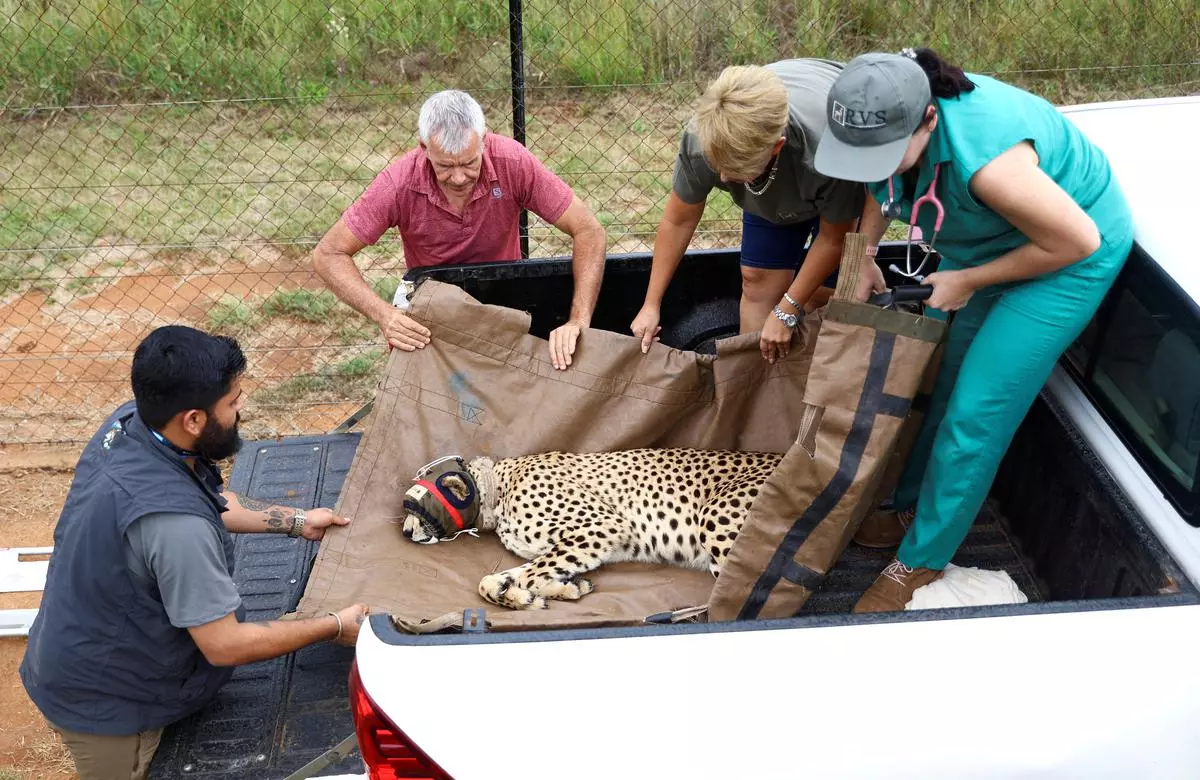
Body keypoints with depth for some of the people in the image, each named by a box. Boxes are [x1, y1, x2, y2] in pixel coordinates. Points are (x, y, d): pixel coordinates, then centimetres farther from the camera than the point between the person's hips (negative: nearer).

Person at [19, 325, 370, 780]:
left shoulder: (129, 421, -13)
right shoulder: (174, 523, -38)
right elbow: (226, 645, -27)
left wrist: (296, 521, 9)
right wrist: (336, 627, -16)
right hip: (104, 703, -8)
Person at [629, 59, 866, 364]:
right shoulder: (702, 138, -36)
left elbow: (833, 238, -25)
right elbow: (678, 221, -17)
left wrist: (786, 313, -20)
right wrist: (651, 305, -10)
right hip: (776, 185, 3)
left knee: (821, 294, -9)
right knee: (757, 280, -1)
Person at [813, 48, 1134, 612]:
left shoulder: (984, 158, -42)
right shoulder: (887, 127, -20)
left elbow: (1076, 239, -28)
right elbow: (879, 186, 7)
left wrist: (967, 281, -20)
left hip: (1068, 254, -7)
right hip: (982, 244, 7)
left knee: (976, 411, -7)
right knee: (942, 382, 13)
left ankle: (923, 559, 7)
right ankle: (912, 508, 32)